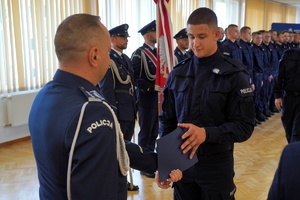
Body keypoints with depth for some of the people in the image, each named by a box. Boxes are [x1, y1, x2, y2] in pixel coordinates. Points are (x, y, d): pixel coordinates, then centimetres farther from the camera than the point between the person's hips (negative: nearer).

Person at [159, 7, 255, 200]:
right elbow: (167, 120, 6)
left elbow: (244, 126, -10)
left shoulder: (233, 75, -9)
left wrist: (207, 133, -26)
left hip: (217, 163, -3)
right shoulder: (178, 74, 1)